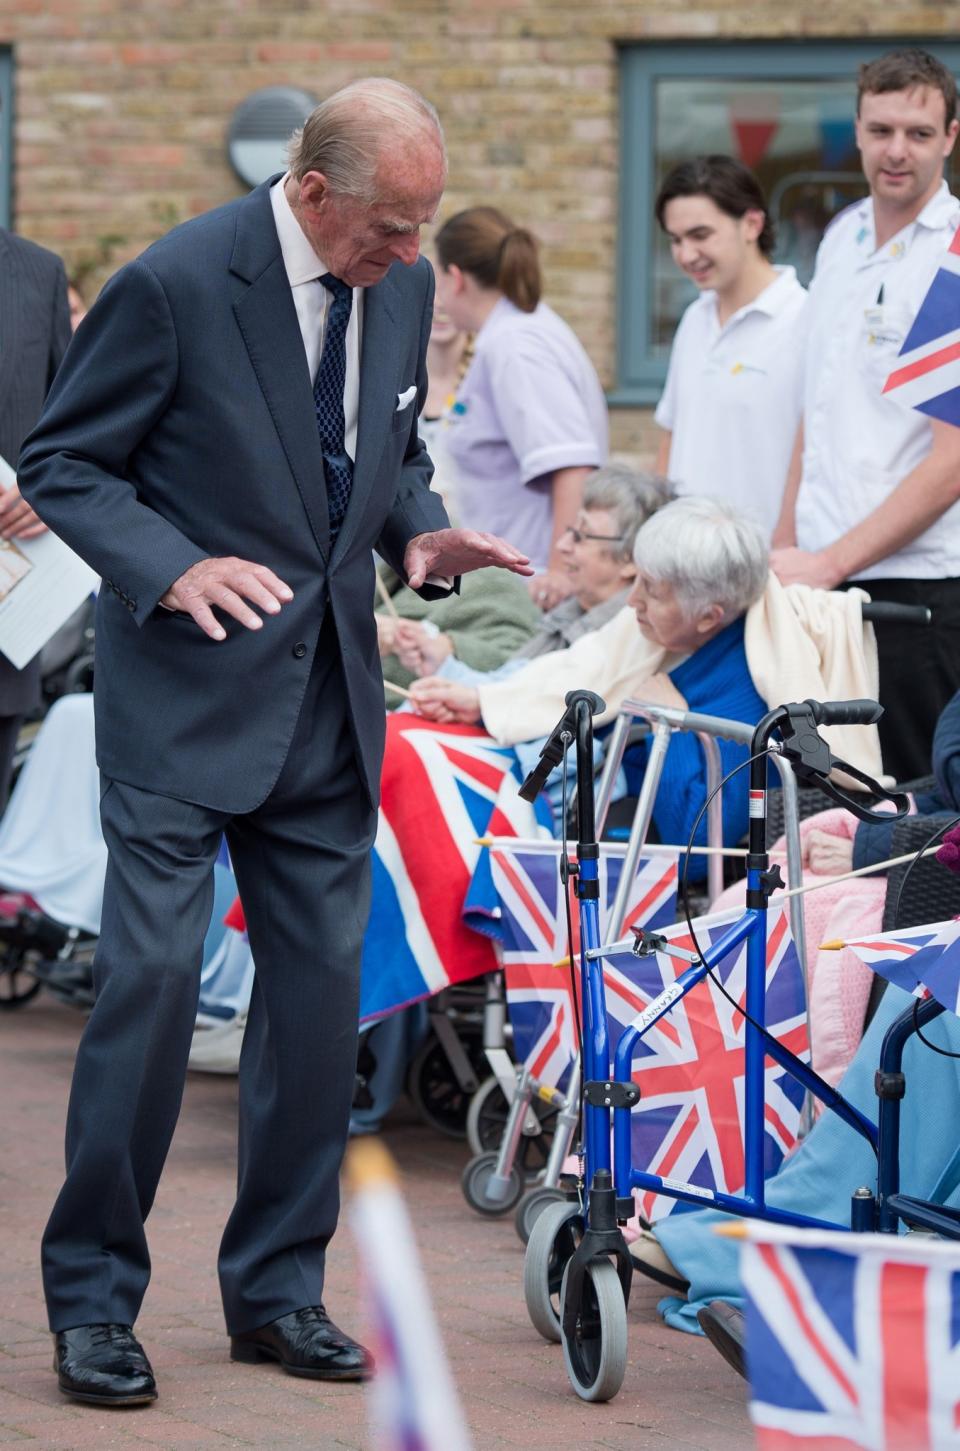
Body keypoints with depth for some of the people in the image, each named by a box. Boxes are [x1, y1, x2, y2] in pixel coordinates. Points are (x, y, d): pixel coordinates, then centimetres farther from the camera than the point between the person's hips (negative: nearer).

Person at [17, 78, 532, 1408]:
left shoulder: (403, 287, 5)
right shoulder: (179, 283, -15)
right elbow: (60, 462, -8)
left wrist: (418, 532, -1)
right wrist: (173, 566, -23)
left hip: (329, 695, 6)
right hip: (188, 689, -6)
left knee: (321, 985, 6)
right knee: (154, 977, -9)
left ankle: (277, 1288, 18)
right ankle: (93, 1297, 3)